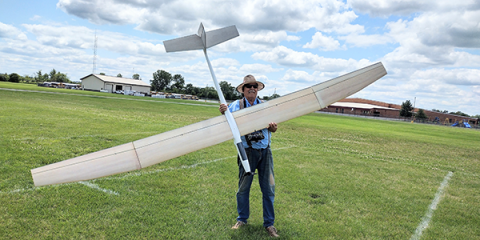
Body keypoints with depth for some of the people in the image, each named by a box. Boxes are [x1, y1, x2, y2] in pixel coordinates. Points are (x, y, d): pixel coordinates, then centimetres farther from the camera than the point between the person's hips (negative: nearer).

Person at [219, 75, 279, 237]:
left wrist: (273, 127, -18)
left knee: (268, 188, 5)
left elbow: (272, 128, 6)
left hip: (265, 151, 2)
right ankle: (242, 219, 26)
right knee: (243, 187, 7)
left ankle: (269, 223, 19)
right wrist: (224, 112, -29)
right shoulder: (236, 105, 2)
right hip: (247, 151, -2)